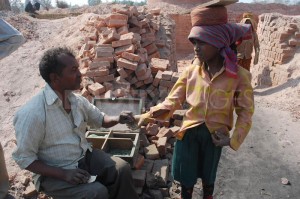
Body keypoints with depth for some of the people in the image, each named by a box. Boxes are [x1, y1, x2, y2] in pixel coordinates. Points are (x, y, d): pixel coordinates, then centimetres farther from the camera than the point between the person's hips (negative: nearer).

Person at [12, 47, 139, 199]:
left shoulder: (77, 100, -4)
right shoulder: (32, 113, -24)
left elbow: (101, 119, 12)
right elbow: (24, 158, -17)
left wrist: (117, 119, -11)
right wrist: (63, 174, -24)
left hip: (85, 156, 6)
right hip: (54, 173, -5)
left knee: (122, 169, -12)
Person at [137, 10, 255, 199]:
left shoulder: (239, 76, -15)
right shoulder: (191, 71, -8)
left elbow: (246, 111, -5)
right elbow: (173, 101, -4)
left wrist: (234, 140, -13)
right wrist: (148, 116, -17)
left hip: (214, 134, -1)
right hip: (189, 131, 2)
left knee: (208, 177, 21)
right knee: (186, 177, 18)